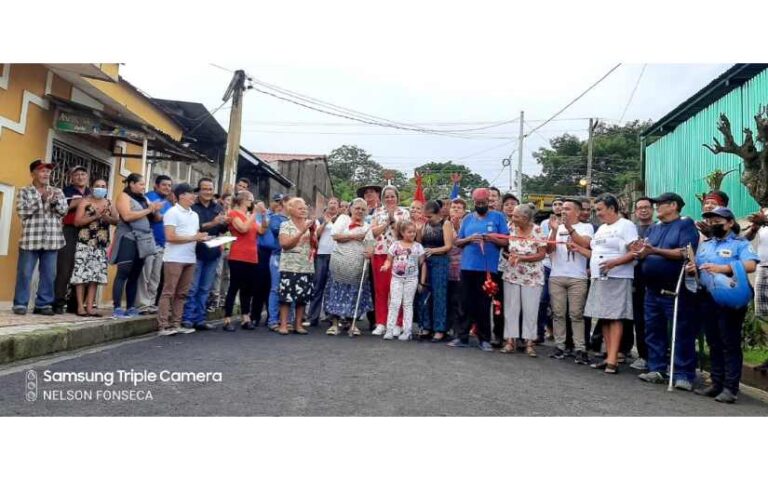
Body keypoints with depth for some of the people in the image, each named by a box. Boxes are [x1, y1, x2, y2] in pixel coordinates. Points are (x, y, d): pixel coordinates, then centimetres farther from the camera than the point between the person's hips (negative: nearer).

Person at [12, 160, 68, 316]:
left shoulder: (57, 192, 13)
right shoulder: (24, 192, 5)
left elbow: (63, 211, 5)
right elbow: (22, 212, -7)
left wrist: (55, 201, -13)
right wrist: (40, 198, -12)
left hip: (51, 240, 3)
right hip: (30, 239, -2)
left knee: (49, 274, 4)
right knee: (25, 273, 0)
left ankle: (43, 304, 13)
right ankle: (20, 304, 9)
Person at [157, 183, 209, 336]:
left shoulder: (194, 215, 17)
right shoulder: (172, 213, -7)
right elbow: (170, 237, -15)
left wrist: (202, 237, 0)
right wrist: (193, 238, -14)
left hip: (190, 259, 8)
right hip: (174, 259, -8)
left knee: (182, 294, 9)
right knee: (168, 292, -3)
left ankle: (176, 324, 15)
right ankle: (163, 326, 0)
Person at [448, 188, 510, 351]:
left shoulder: (498, 217, 3)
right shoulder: (468, 219, 12)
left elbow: (506, 242, -1)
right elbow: (457, 242, 11)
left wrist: (492, 238, -18)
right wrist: (469, 239, -9)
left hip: (488, 268, -3)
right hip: (467, 267, 3)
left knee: (484, 305, 3)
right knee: (467, 303, 7)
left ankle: (484, 339, 12)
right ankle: (462, 336, 14)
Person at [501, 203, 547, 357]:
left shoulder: (537, 231, -10)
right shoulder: (511, 228, -2)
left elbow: (542, 254, -10)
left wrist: (521, 258, -18)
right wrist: (509, 256, -14)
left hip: (532, 276, -3)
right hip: (511, 275, 3)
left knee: (530, 310, 2)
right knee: (510, 308, 4)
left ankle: (529, 343, 11)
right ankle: (510, 341, 11)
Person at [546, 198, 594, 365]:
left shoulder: (586, 227, 6)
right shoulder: (557, 228, 14)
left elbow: (584, 244, -12)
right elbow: (549, 250, 4)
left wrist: (570, 228, -17)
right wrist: (554, 231, -8)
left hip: (577, 278, -3)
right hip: (556, 277, 3)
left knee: (576, 314, -3)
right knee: (558, 313, 4)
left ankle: (580, 349, 0)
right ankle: (560, 347, 9)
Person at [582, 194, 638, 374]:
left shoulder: (626, 225, -5)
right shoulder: (601, 228, 20)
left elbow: (634, 253, -14)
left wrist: (614, 262, -24)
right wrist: (578, 249, 12)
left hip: (617, 279, -8)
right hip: (599, 279, 8)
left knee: (615, 318, -8)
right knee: (604, 319, 9)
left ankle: (612, 360, -9)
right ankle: (609, 356, 15)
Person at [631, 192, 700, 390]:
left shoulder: (686, 225, -3)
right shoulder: (653, 228, 17)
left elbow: (685, 253, -17)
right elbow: (646, 254, 14)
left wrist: (655, 251, -23)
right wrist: (640, 253, -9)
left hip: (676, 291, -7)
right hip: (652, 290, 7)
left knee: (682, 333, -2)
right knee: (653, 331, 10)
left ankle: (684, 375, 3)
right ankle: (656, 370, 18)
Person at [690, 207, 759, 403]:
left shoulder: (740, 243, 0)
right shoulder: (705, 245, 19)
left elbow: (751, 265, -17)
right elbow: (697, 267, 20)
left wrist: (723, 268, -27)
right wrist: (692, 270, -3)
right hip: (708, 300, 6)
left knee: (730, 344, -3)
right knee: (714, 344, 11)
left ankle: (730, 387, 2)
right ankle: (716, 383, 19)